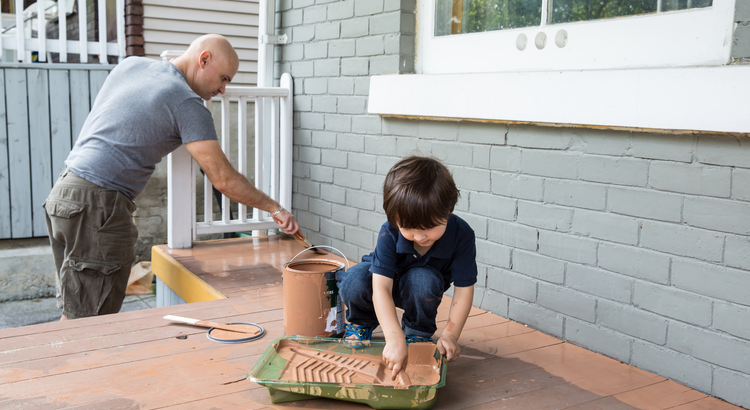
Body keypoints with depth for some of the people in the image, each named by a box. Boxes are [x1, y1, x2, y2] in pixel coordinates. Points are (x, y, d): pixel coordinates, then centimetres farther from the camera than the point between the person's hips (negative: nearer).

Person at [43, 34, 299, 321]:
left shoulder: (130, 64, 13)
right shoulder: (187, 104, -10)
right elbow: (223, 179, -12)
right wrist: (274, 208, -2)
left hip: (63, 190, 9)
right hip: (97, 204, -9)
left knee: (74, 310, 15)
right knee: (90, 318, -2)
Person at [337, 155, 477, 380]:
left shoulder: (461, 235, -30)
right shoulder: (389, 233, -33)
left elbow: (464, 289, -23)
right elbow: (381, 288, -39)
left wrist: (450, 335, -28)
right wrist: (395, 339, -49)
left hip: (421, 288, 1)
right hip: (387, 278, 0)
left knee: (423, 280, -37)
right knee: (353, 284, -33)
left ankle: (418, 332, -6)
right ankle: (362, 321, 4)